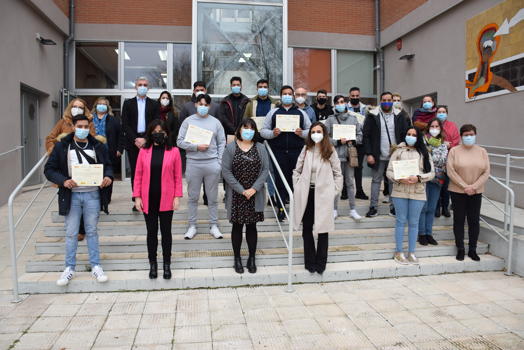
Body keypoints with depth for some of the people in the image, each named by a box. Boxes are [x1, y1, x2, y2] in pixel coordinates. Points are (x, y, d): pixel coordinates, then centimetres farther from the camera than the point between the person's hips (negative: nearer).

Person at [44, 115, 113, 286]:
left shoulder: (98, 146, 5)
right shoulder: (61, 147, 1)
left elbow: (107, 165, 12)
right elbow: (49, 169, 1)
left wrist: (108, 176, -10)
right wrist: (63, 181, -17)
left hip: (92, 194, 1)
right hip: (71, 195, -1)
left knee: (92, 231, 11)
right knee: (71, 233, 7)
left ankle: (95, 267, 20)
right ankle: (69, 268, 21)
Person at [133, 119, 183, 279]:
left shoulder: (174, 151, -3)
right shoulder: (143, 151, 1)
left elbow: (178, 176, -1)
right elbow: (138, 175, 2)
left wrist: (177, 197, -5)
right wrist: (137, 197, -2)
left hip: (166, 200, -1)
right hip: (148, 200, 1)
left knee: (166, 232, 10)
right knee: (151, 232, 12)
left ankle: (167, 264, 23)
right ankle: (152, 263, 26)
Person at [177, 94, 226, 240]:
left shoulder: (215, 122, 7)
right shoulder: (188, 121, 5)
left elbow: (222, 143, 6)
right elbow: (180, 141, 0)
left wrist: (219, 162, -2)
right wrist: (196, 147, -13)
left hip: (212, 163, 0)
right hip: (193, 163, 0)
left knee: (212, 197, 7)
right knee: (193, 197, 8)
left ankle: (214, 226, 18)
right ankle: (192, 226, 20)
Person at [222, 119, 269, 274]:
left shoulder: (260, 148, 3)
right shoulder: (231, 147, -2)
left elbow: (265, 170, -1)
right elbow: (226, 171, -7)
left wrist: (254, 189, -12)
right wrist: (241, 190, -12)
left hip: (255, 195, 1)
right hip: (236, 195, -1)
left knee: (252, 226, 9)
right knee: (237, 226, 8)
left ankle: (252, 258, 22)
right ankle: (237, 258, 22)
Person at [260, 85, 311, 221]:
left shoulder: (301, 113, 15)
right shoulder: (273, 112, 13)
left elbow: (310, 130, 12)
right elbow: (263, 131, 10)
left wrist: (302, 133, -8)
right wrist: (273, 133, -10)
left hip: (297, 151, 0)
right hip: (279, 151, 0)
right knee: (280, 179, 1)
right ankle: (281, 209, 9)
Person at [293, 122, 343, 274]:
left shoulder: (330, 151, -2)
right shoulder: (306, 149, 5)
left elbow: (338, 174, 2)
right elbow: (297, 171, 9)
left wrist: (334, 191, -4)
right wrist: (298, 188, 2)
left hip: (323, 195, -2)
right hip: (307, 194, 3)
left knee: (323, 229, 3)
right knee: (307, 229, 8)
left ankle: (321, 263, 16)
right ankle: (310, 262, 21)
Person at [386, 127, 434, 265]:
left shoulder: (424, 153, 8)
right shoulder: (398, 151, 5)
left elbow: (431, 173, 4)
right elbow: (389, 171, 1)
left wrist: (418, 178, -13)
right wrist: (399, 179, -17)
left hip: (418, 192, 1)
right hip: (400, 191, -1)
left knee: (413, 222, 8)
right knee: (401, 221, 5)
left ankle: (411, 252, 18)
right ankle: (398, 252, 14)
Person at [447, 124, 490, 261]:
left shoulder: (482, 151, 4)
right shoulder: (454, 151, -4)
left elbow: (486, 172, 0)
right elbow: (451, 172, -10)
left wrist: (473, 187, -12)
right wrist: (465, 187, -13)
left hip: (476, 192, 2)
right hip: (457, 191, -2)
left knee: (474, 221, 6)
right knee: (459, 220, 5)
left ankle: (473, 250, 18)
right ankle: (460, 249, 15)